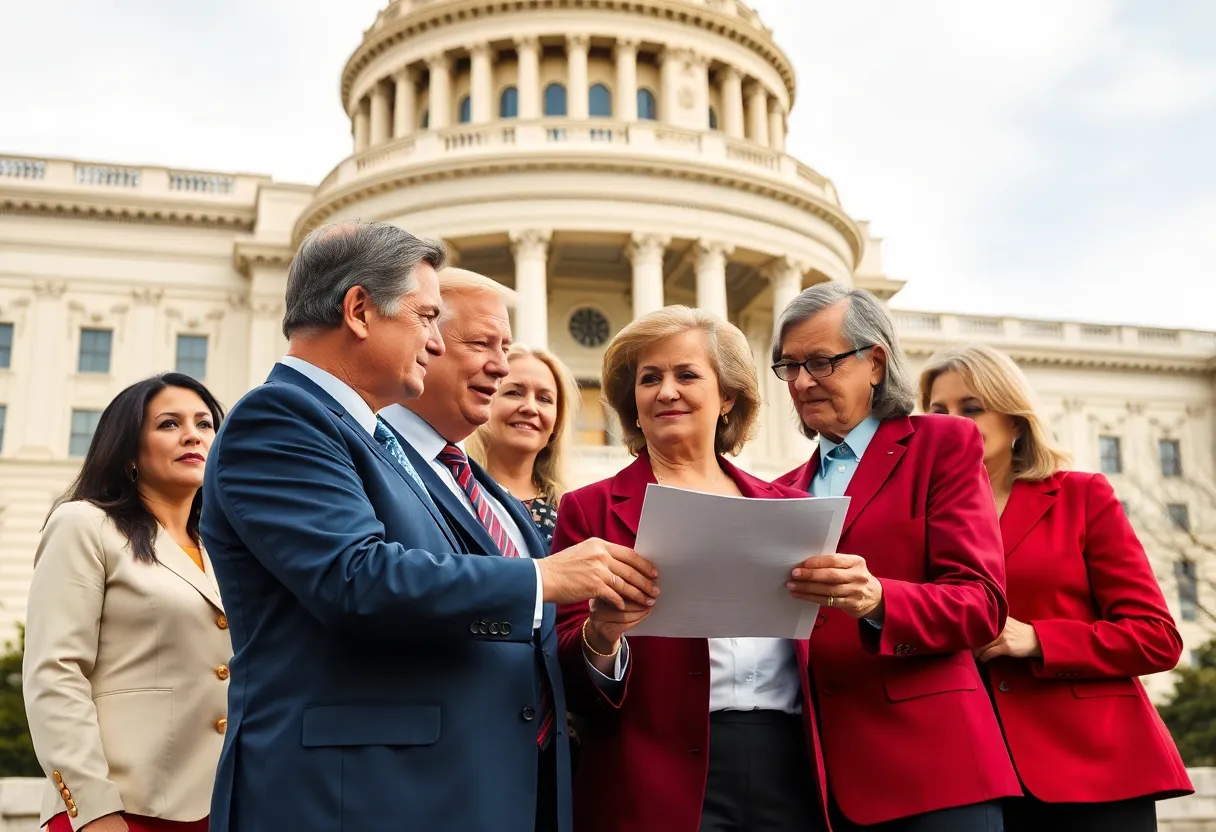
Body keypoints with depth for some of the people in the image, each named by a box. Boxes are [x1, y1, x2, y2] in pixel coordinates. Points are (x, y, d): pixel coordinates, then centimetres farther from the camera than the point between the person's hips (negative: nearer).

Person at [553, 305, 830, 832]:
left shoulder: (785, 507, 10)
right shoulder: (591, 510, 2)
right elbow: (571, 681, -1)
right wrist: (601, 639, -22)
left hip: (789, 772, 3)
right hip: (661, 784, -3)